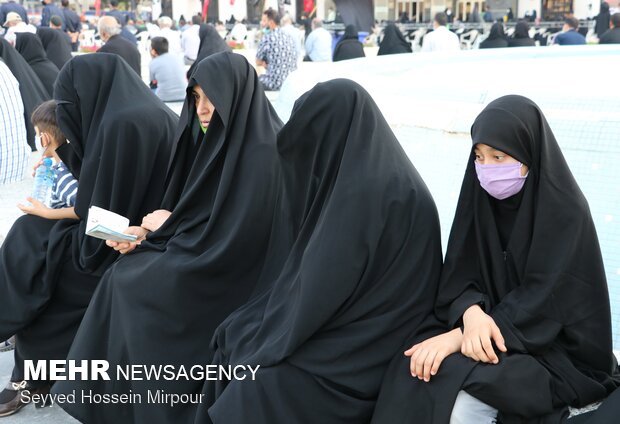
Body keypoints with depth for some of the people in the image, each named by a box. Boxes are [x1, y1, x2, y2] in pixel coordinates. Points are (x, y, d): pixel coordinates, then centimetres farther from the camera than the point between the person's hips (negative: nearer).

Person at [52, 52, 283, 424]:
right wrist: (146, 234, -5)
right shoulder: (218, 140, 6)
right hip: (214, 258, 8)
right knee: (123, 278, -3)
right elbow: (200, 217, 10)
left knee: (135, 286, -10)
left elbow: (239, 236, -24)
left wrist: (170, 224, -10)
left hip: (237, 277, -8)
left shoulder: (264, 152, -21)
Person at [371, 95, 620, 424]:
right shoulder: (482, 198, -1)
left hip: (553, 348, -4)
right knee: (414, 373, -22)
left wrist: (458, 336, -27)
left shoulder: (565, 211, -17)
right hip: (492, 326, 5)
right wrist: (472, 313, -27)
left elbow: (542, 301, -21)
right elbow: (459, 274, -3)